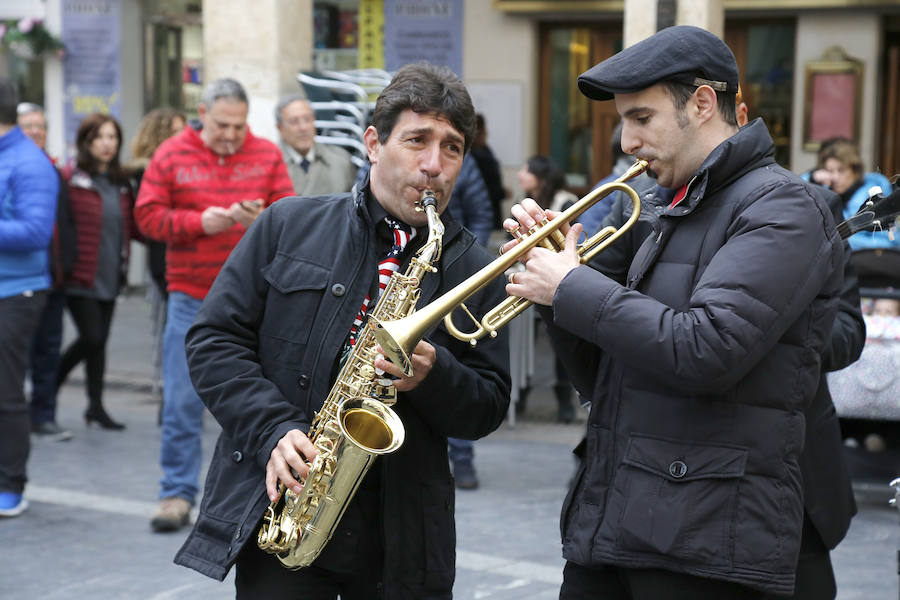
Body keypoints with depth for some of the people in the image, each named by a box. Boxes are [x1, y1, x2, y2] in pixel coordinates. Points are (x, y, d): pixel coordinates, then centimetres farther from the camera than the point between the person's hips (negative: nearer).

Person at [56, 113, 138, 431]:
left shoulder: (121, 181, 12)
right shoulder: (70, 178, -10)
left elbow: (132, 225, 14)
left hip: (110, 275, 6)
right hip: (79, 276, -6)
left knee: (100, 339, 9)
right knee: (92, 337, -8)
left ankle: (96, 405, 19)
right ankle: (50, 385, 16)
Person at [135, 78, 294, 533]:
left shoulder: (267, 155, 6)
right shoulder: (171, 155, 2)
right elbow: (148, 216, -1)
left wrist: (262, 219, -18)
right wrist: (199, 222, -14)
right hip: (191, 296, -1)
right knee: (182, 400, -2)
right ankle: (177, 493, 6)